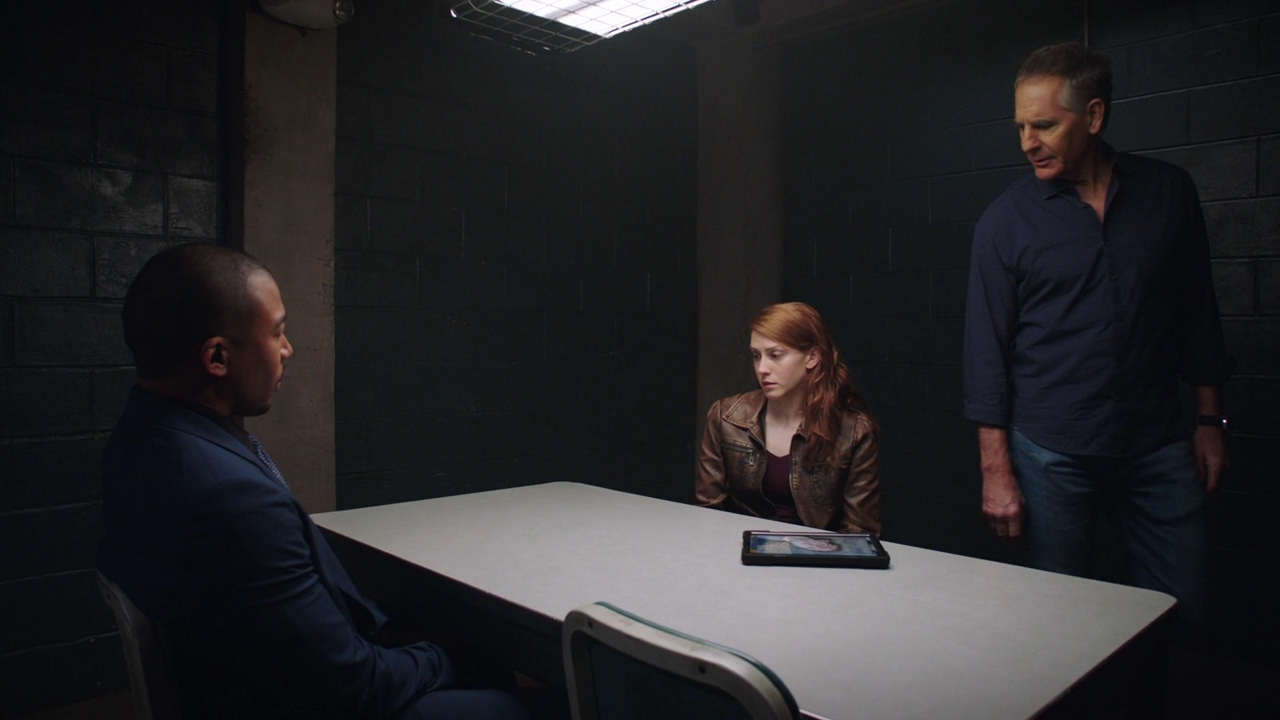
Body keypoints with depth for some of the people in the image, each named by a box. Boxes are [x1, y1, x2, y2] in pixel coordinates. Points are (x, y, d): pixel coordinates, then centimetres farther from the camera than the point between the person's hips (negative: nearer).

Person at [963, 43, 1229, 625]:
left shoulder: (1169, 192, 4)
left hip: (1158, 449, 3)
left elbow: (1197, 311, 12)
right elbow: (986, 351, -5)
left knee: (1182, 614, 8)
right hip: (1051, 457, -2)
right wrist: (996, 470, -8)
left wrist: (1210, 421, 11)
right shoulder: (1005, 220, -4)